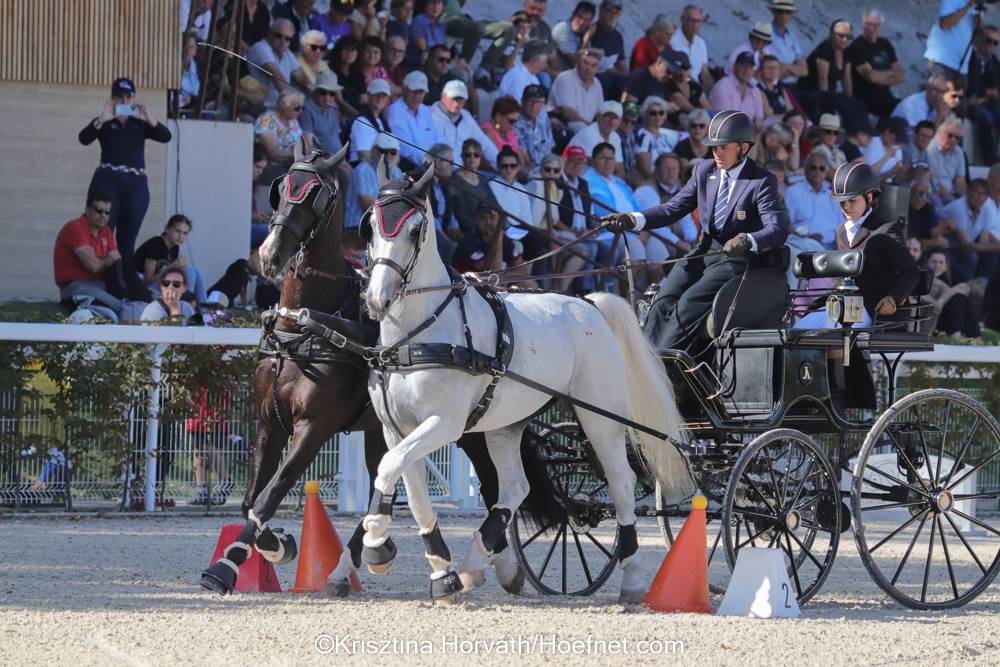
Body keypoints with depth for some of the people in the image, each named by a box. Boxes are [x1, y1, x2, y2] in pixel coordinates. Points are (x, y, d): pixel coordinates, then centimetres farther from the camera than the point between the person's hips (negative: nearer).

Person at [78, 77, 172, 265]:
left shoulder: (141, 123, 14)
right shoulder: (103, 123, 8)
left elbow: (166, 136, 1)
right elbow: (84, 138, -10)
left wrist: (149, 119, -16)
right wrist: (102, 120, -23)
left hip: (136, 184, 2)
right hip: (107, 181, -2)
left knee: (127, 240, 2)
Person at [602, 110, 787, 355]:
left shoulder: (762, 181, -10)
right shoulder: (704, 170, 8)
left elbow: (777, 231, -20)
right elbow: (674, 208, 8)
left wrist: (748, 241, -41)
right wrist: (633, 220, -8)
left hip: (735, 257, -6)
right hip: (704, 252, 6)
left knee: (690, 303, -25)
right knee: (663, 301, -15)